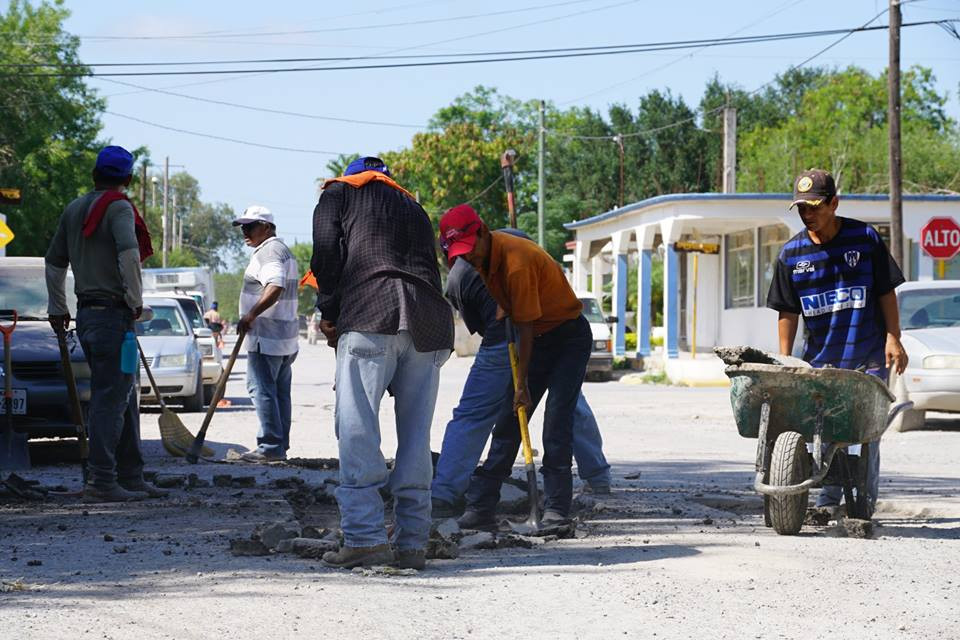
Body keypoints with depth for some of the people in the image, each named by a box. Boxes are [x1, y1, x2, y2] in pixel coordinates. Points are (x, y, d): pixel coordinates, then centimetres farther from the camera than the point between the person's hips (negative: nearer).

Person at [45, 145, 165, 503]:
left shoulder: (74, 210, 14)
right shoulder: (119, 208, -10)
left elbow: (54, 262, 20)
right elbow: (128, 252, -26)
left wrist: (57, 308, 27)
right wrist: (136, 299, -16)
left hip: (86, 313, 8)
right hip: (113, 313, -8)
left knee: (125, 396, 15)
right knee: (110, 399, -8)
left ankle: (130, 477, 18)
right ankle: (101, 483, -10)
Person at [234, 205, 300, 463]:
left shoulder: (268, 251, -12)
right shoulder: (284, 251, 23)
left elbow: (275, 287, -27)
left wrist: (251, 315, -25)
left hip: (266, 337, -11)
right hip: (286, 337, 11)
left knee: (262, 389, -10)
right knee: (280, 392, 10)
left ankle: (271, 446, -13)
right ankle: (280, 446, 11)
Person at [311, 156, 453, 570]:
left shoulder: (338, 194, 21)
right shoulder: (413, 207, 34)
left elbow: (327, 256, 7)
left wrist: (329, 315, 17)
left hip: (370, 318, -5)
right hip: (430, 325, 5)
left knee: (357, 430, -6)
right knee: (415, 437, 7)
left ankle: (365, 537, -15)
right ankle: (413, 542, 5)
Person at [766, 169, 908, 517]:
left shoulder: (865, 239, -3)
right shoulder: (791, 254, 2)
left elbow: (886, 292, 2)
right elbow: (788, 312, 6)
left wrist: (893, 339, -5)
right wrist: (785, 362, 2)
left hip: (868, 358, -2)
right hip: (819, 359, 2)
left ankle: (864, 503, 5)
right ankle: (828, 502, 12)